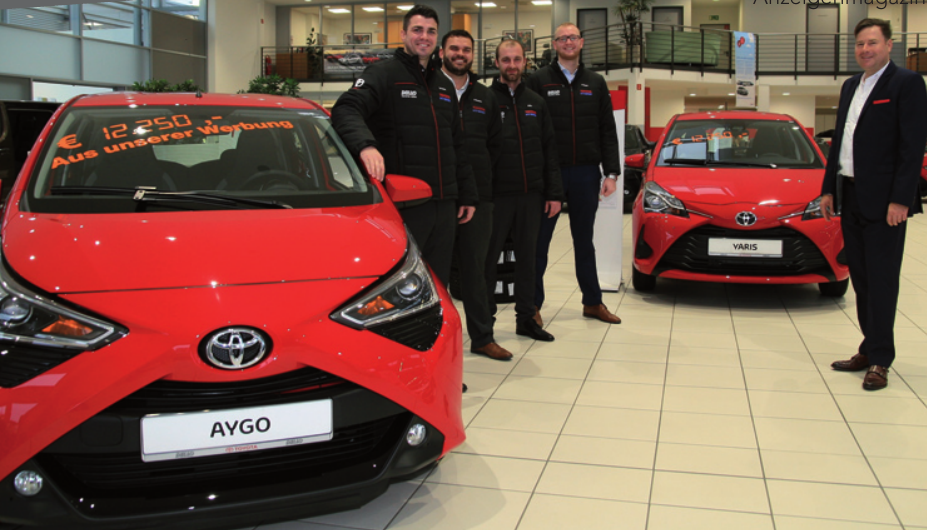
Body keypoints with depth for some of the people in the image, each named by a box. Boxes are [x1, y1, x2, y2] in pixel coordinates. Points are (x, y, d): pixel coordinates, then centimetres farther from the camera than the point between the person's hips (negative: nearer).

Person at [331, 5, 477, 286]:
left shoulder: (443, 85, 20)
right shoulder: (384, 73, -2)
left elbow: (457, 146, 24)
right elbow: (345, 110, -19)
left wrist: (467, 195, 19)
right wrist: (366, 145, -39)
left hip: (444, 205, 7)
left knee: (438, 282, 12)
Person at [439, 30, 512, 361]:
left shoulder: (485, 97, 16)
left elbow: (495, 144, 22)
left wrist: (482, 177, 12)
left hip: (478, 196, 5)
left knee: (475, 267, 11)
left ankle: (482, 337, 19)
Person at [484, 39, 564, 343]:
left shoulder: (536, 103, 13)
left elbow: (549, 150, 13)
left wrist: (554, 193, 6)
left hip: (531, 195, 5)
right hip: (496, 195, -4)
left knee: (527, 257, 11)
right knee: (488, 258, 1)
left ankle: (526, 318, 22)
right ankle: (484, 323, 9)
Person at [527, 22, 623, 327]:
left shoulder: (595, 83, 11)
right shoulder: (539, 81, 0)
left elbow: (607, 131, 10)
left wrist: (611, 173, 2)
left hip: (586, 174, 3)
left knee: (584, 241, 13)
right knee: (539, 240, 3)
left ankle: (593, 302, 22)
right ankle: (533, 304, 13)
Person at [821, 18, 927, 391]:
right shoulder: (850, 87, 16)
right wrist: (828, 189, 15)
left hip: (883, 201, -7)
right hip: (851, 198, 7)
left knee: (882, 280, -3)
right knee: (861, 279, 12)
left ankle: (880, 360, 4)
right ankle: (869, 350, 21)